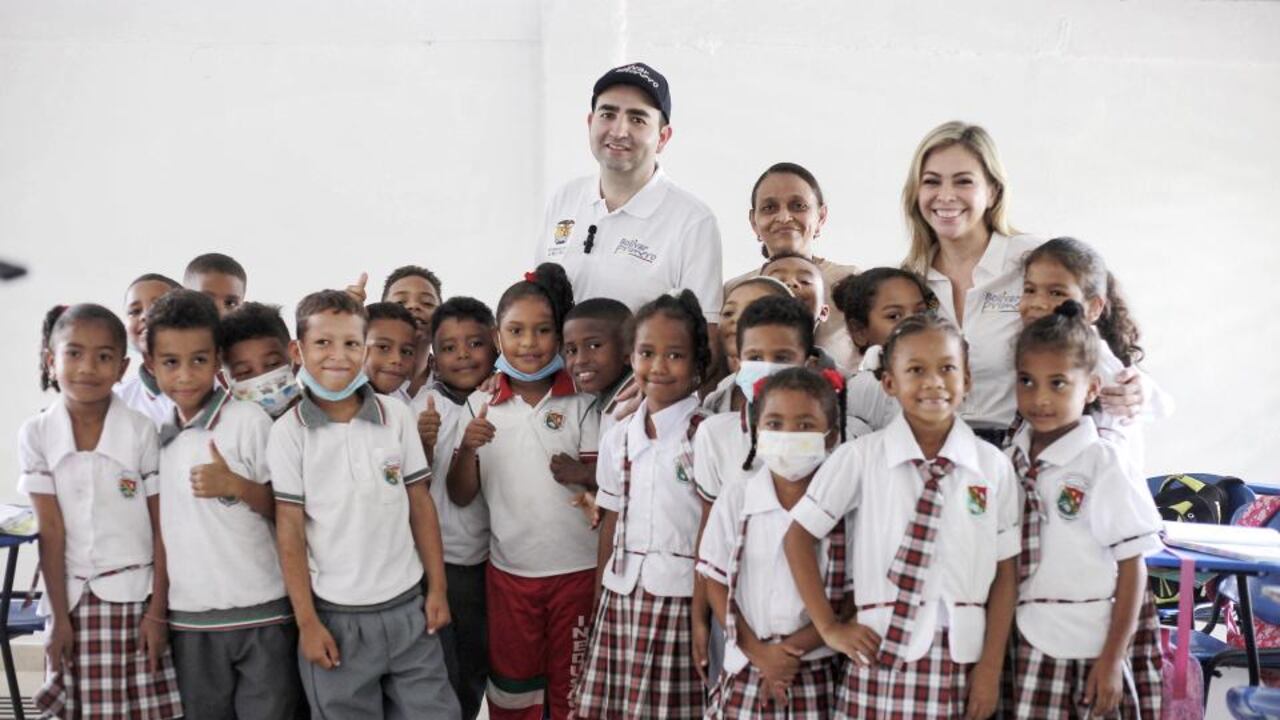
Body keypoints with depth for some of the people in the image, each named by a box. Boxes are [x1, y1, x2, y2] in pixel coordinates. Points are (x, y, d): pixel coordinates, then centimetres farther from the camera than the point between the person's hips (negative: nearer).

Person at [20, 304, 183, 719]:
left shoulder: (141, 431, -6)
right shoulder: (36, 434, -3)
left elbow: (161, 528, -4)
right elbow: (52, 533, -3)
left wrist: (157, 611, -6)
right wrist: (59, 616, -4)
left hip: (135, 596, -1)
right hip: (72, 598, 1)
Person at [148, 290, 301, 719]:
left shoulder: (250, 419, -9)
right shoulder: (154, 432, 7)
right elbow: (157, 518, 16)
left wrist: (237, 486, -21)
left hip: (260, 613, -4)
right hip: (187, 618, 5)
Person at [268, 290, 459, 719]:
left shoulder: (397, 416, -1)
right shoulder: (288, 432, -7)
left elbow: (420, 505, 4)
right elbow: (289, 531, -6)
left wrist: (437, 588, 4)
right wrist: (306, 621, -6)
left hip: (407, 607, 2)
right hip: (336, 617, -2)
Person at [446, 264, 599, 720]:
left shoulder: (580, 402, -4)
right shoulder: (480, 405, -1)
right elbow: (461, 496, -2)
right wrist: (467, 448, -19)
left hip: (576, 568, -1)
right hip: (508, 569, 1)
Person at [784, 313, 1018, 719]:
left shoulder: (993, 466, -1)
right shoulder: (860, 457, -5)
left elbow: (1005, 571, 2)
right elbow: (798, 537, -1)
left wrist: (991, 664, -1)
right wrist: (829, 627, -2)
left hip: (960, 657, 1)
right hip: (881, 654, -1)